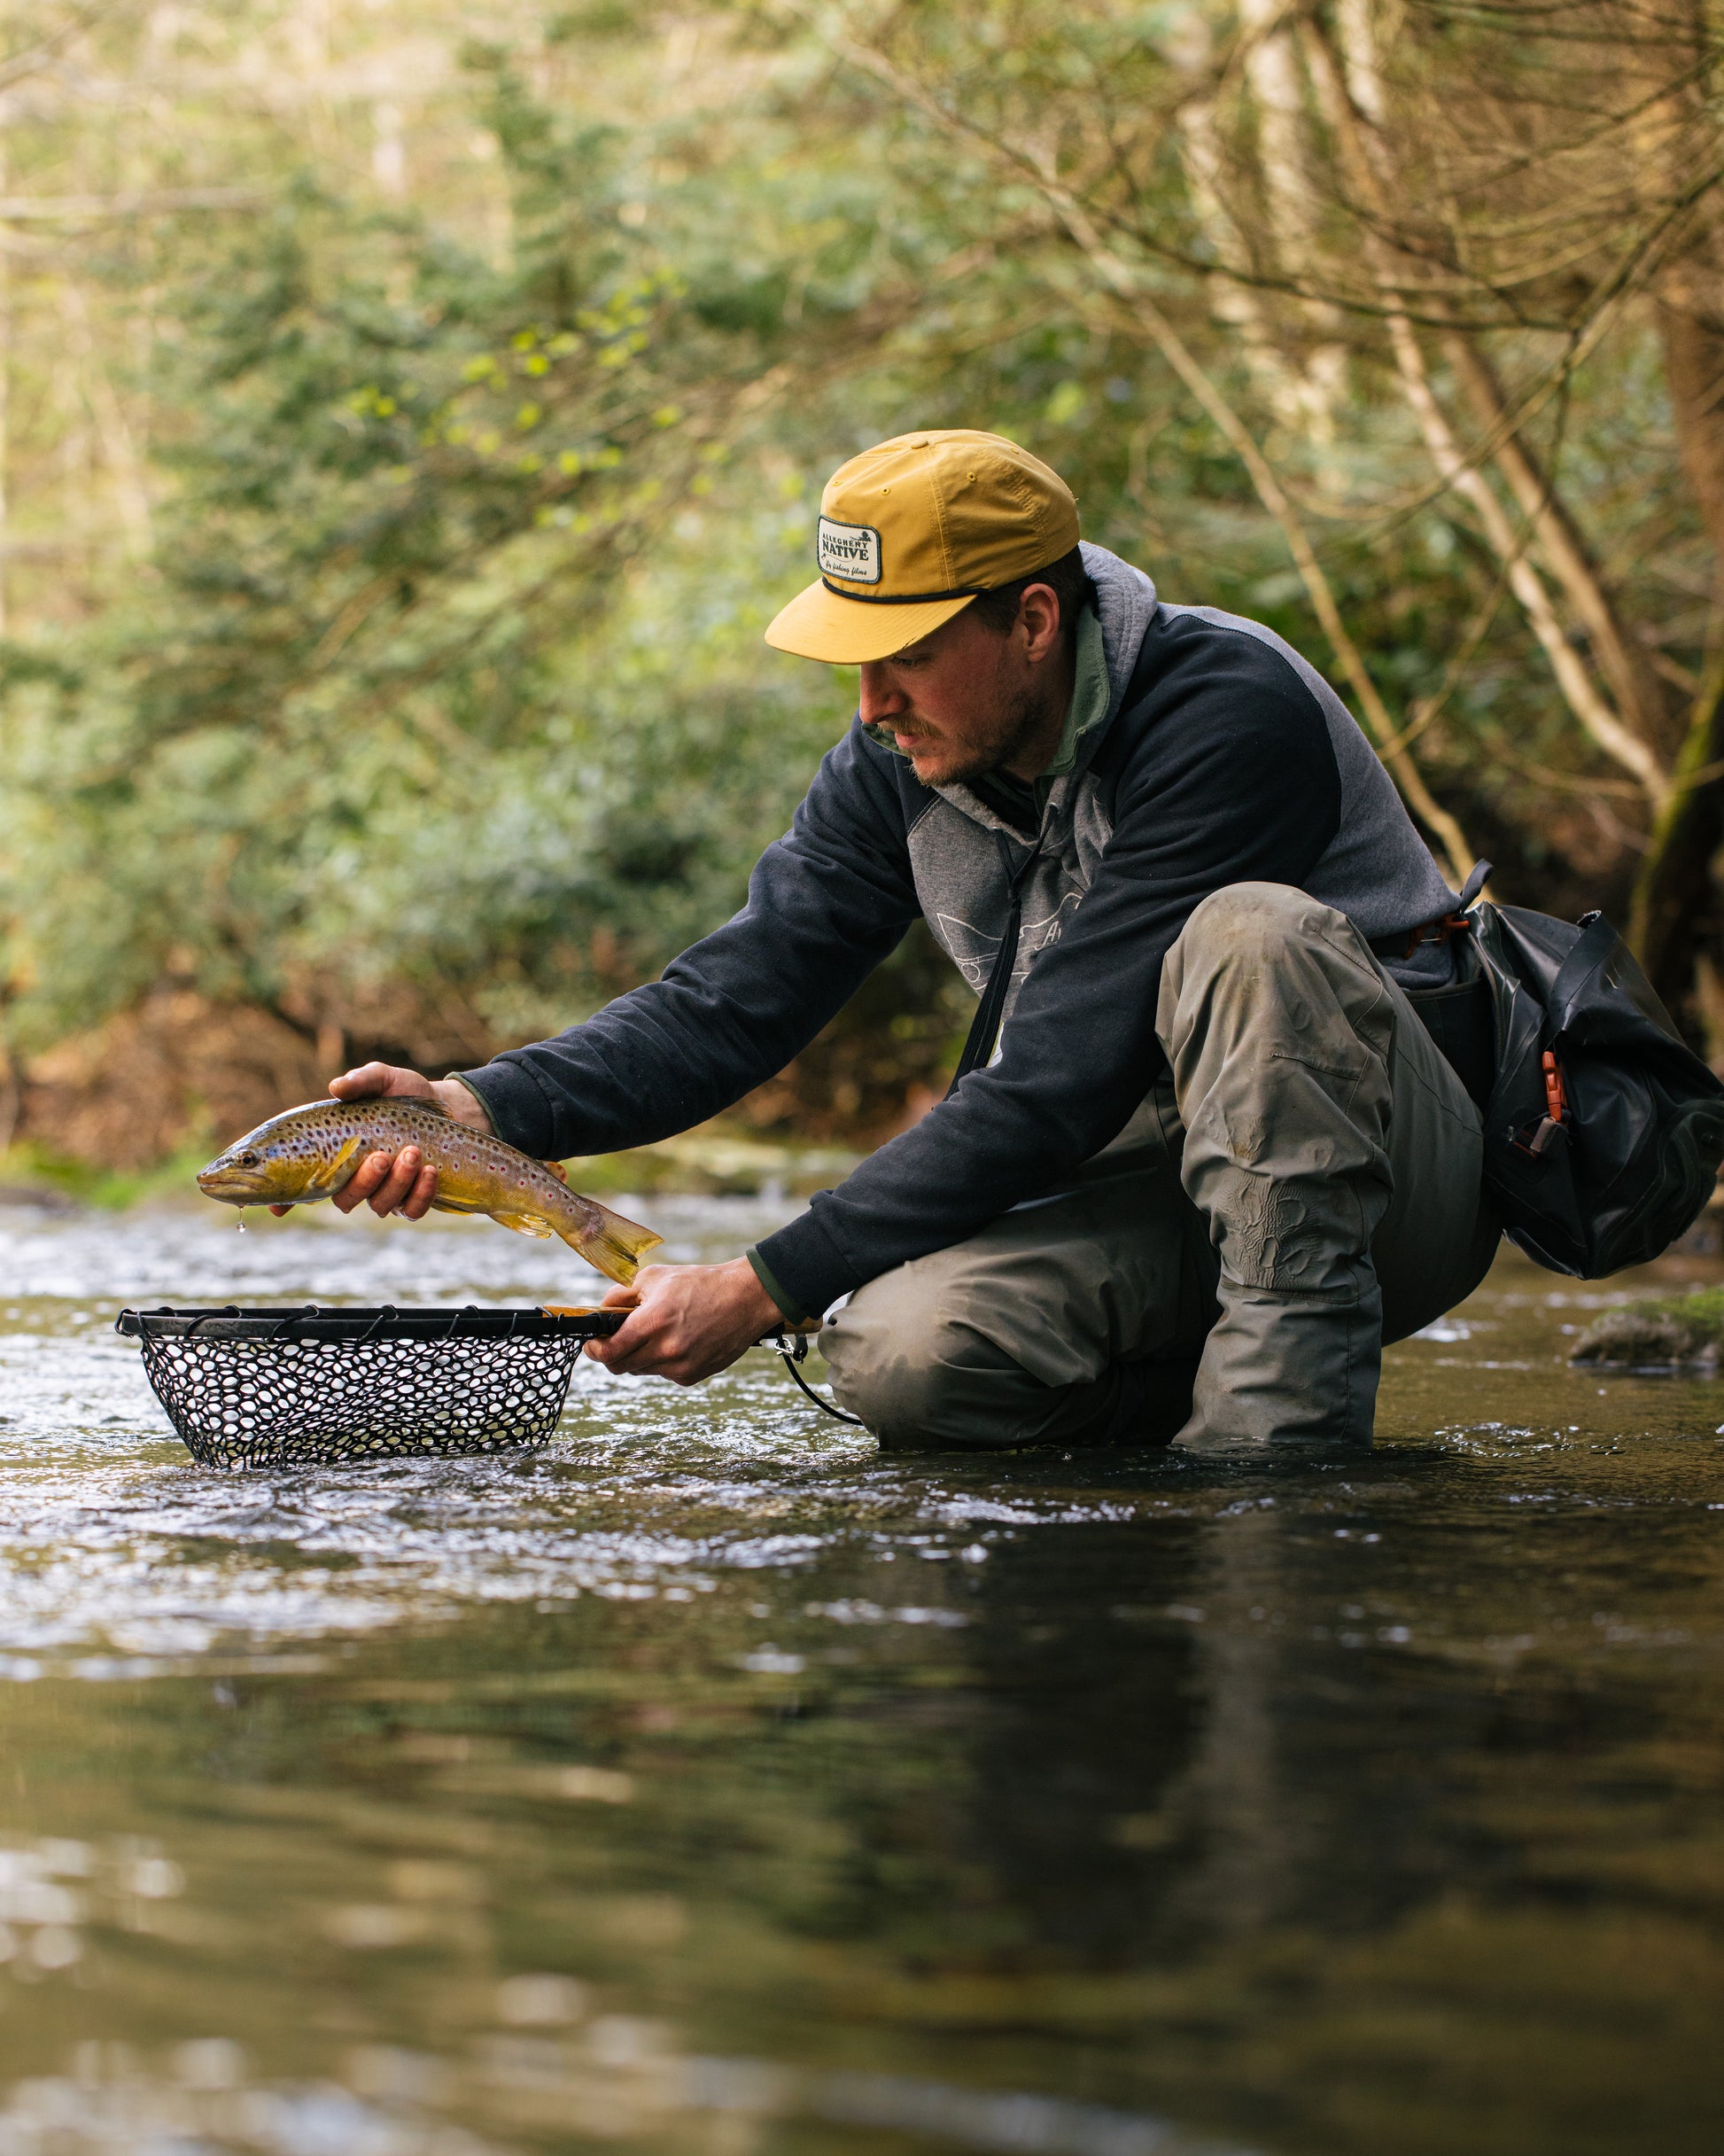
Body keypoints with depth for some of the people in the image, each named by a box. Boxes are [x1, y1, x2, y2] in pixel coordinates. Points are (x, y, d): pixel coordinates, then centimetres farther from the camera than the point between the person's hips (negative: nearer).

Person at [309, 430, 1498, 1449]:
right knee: (898, 1355, -26)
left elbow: (1054, 1090, -28)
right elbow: (738, 997, -2)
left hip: (1391, 1180, -5)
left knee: (1252, 934, -36)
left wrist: (763, 1289, -28)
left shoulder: (1227, 714, -26)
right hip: (1146, 1185, 5)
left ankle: (1284, 1413, -27)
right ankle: (1209, 1390, 1)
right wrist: (482, 1108, -20)